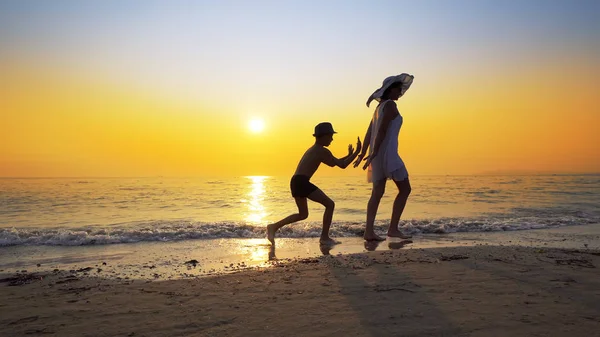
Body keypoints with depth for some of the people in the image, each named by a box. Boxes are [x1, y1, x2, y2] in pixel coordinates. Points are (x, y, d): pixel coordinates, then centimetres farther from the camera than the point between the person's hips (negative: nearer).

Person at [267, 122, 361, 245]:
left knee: (303, 215, 20)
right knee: (330, 204, 1)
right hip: (302, 182, -9)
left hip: (295, 182, 9)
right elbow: (342, 165, -4)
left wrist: (348, 156, 26)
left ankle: (274, 227, 11)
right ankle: (324, 237, 4)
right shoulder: (323, 151, -5)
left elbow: (332, 163, 33)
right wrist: (357, 152, 5)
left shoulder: (313, 149, 25)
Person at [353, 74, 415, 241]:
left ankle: (369, 231, 1)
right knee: (405, 189, -2)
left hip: (378, 154, 9)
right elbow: (382, 130, -17)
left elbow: (369, 133, 18)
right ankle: (393, 229, -4)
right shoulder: (390, 105, -7)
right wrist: (373, 154, -21)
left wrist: (362, 154, 16)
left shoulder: (380, 107, 21)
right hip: (387, 152, -9)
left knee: (377, 193, 5)